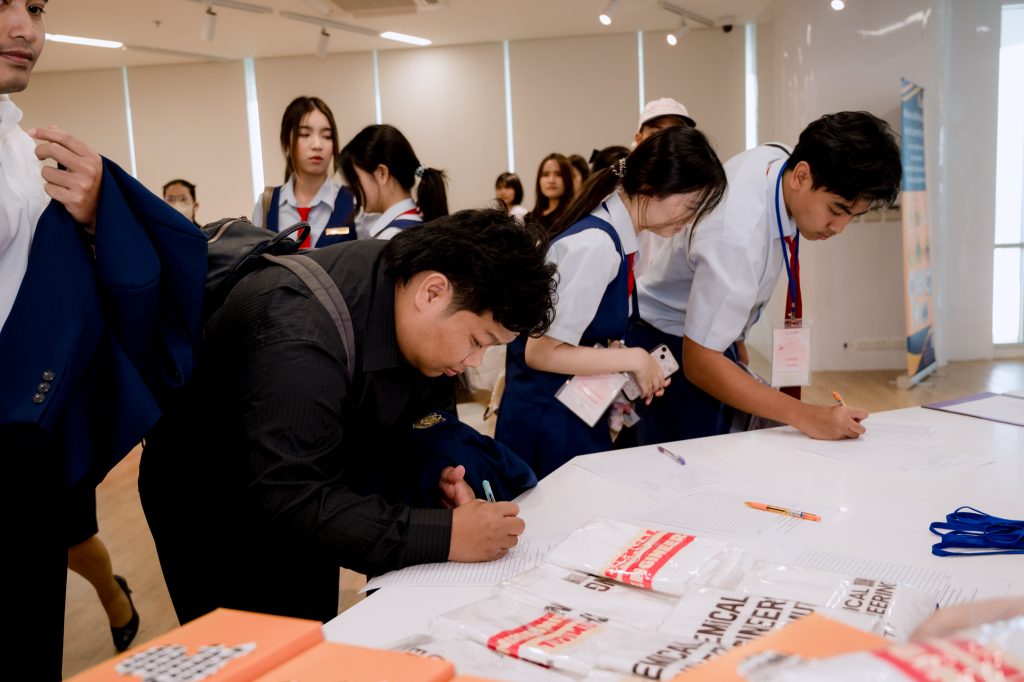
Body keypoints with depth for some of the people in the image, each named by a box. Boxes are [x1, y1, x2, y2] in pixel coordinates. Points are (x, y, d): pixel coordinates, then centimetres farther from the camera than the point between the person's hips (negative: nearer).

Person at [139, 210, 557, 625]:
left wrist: (437, 475, -21)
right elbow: (286, 507, -41)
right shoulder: (299, 331, -37)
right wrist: (447, 535, -41)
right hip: (210, 509, -7)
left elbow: (417, 419, 0)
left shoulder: (410, 279, -14)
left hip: (305, 491, 7)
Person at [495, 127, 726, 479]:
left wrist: (637, 374, 2)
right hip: (548, 421, -9)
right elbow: (543, 352, -23)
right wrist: (635, 360, -15)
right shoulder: (596, 245, -24)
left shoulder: (615, 238, 2)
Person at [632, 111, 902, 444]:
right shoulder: (737, 237, -36)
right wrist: (805, 416, -34)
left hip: (709, 330, 8)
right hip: (672, 347, -8)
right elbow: (700, 363, -31)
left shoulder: (774, 158, -12)